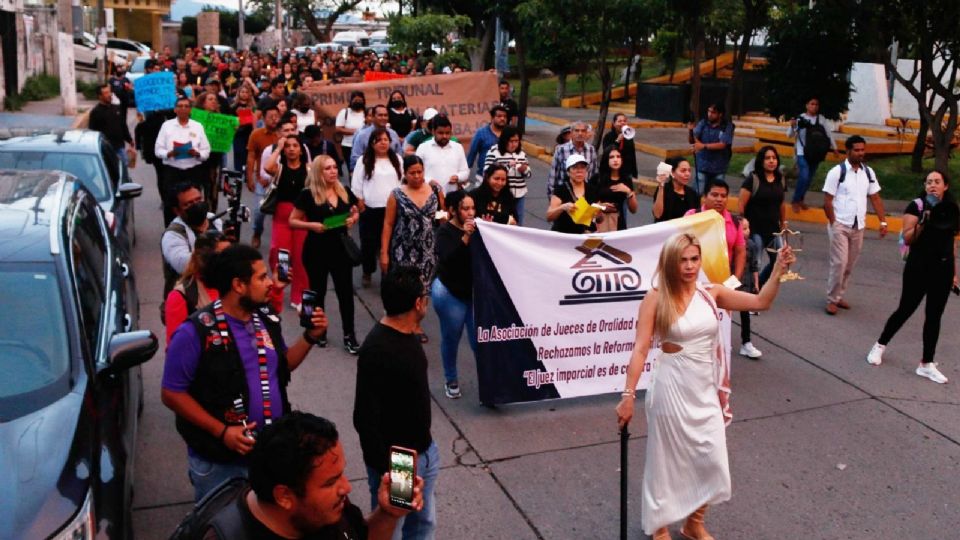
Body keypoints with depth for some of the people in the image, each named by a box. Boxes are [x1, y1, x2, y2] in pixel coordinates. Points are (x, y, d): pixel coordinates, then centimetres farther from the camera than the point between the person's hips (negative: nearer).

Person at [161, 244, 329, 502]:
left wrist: (310, 337, -3)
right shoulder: (196, 332, -20)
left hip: (273, 452, 5)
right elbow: (172, 393, -15)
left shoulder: (267, 319, 0)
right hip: (219, 461, -5)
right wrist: (221, 431, -21)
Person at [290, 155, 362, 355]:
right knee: (318, 291, 11)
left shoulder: (344, 192, 3)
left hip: (341, 248, 3)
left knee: (346, 291, 1)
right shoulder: (308, 195, -8)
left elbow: (355, 212, 19)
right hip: (316, 250, -3)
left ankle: (349, 335, 8)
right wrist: (311, 225, -20)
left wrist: (352, 220, -4)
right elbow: (292, 221, -4)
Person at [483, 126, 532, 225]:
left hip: (519, 194, 5)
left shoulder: (521, 153, 9)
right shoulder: (494, 151, -6)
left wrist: (524, 170, -11)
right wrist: (507, 166, -20)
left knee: (518, 224, 12)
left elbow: (529, 174, 13)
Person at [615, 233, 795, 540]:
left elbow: (761, 302, 4)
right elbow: (640, 349, -15)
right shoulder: (656, 298, -11)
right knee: (668, 460, 9)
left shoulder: (711, 294, 2)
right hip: (672, 389, -4)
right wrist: (628, 395, -19)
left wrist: (779, 270, -10)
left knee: (712, 462, 8)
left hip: (707, 390, 4)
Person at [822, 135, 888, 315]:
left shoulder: (869, 172, 6)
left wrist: (883, 222, 3)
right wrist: (834, 223, -11)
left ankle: (839, 295, 24)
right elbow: (827, 201, -9)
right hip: (840, 226, -5)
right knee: (839, 263, -8)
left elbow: (875, 198, 10)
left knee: (849, 265, 10)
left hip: (858, 227, 5)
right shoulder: (837, 172, -9)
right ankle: (832, 300, 3)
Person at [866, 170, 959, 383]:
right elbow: (907, 239, -11)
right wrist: (922, 221, -27)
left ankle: (927, 364, 13)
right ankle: (880, 346, 24)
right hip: (919, 268, -4)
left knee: (934, 316, 7)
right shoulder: (916, 206, -6)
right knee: (906, 309, 3)